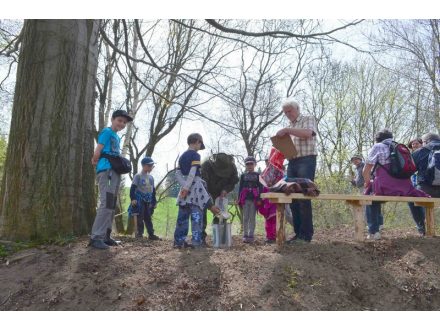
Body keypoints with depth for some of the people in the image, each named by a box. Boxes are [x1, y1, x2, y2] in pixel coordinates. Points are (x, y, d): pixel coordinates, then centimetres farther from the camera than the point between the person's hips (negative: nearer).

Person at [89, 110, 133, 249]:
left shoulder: (117, 137, 23)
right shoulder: (107, 131, -4)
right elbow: (97, 152, -10)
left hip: (115, 172, 10)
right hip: (106, 170, -10)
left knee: (111, 205, 11)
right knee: (106, 204, -16)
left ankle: (105, 236, 17)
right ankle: (96, 237, -15)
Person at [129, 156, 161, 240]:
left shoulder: (151, 177, 15)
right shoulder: (138, 176, -4)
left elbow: (153, 190, 19)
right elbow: (133, 188, -9)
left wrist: (154, 201, 17)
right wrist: (133, 199, -18)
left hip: (148, 201, 6)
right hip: (140, 200, -6)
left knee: (148, 217, 8)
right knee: (140, 217, -4)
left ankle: (151, 234, 9)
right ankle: (139, 233, 3)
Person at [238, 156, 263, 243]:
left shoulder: (257, 175, 6)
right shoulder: (243, 175, 10)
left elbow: (260, 187, 2)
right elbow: (240, 188, 10)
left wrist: (259, 199, -6)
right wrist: (239, 199, 3)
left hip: (254, 200, -1)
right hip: (245, 200, 2)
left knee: (252, 218, 2)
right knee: (245, 218, 4)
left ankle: (251, 235, 6)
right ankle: (245, 235, 9)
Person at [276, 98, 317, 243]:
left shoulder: (308, 119, 4)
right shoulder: (291, 127, 25)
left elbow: (308, 133, -17)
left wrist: (287, 130, -19)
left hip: (306, 161, -7)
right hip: (292, 163, 7)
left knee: (304, 197, -11)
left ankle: (306, 234, -6)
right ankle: (298, 233, 7)